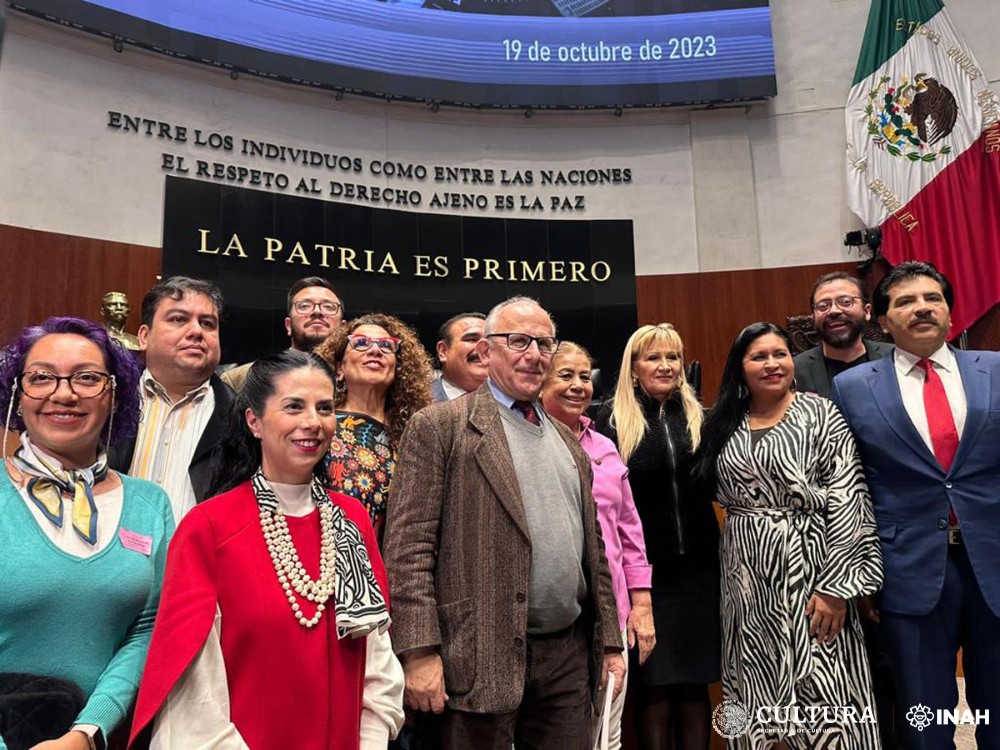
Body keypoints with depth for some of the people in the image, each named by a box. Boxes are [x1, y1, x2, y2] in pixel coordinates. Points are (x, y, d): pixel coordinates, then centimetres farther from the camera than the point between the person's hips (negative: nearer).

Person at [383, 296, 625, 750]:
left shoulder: (568, 443, 15)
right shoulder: (438, 427, -5)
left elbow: (592, 550, 17)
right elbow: (408, 546, -10)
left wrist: (609, 642, 13)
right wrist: (419, 652, -15)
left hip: (569, 657, 6)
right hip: (479, 658, -5)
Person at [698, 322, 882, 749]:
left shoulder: (820, 414, -4)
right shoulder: (724, 425, 7)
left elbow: (847, 501, -11)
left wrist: (837, 585, -16)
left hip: (809, 571, -4)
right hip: (747, 579, 4)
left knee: (819, 689, 2)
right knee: (760, 690, 12)